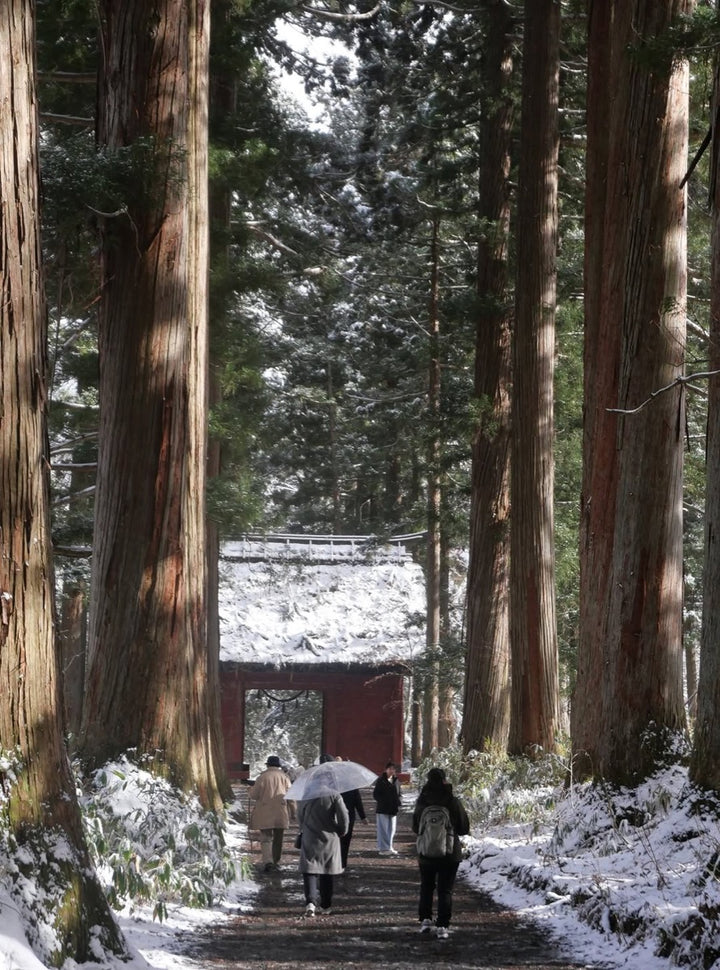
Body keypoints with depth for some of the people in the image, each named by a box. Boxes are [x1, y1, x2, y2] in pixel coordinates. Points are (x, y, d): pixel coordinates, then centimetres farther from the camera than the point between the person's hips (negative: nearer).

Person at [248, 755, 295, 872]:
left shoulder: (262, 777, -4)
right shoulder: (284, 777, 3)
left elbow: (254, 794, -3)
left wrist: (250, 793, 20)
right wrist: (293, 812, 9)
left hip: (265, 814, -2)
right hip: (281, 813, 2)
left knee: (266, 837, -1)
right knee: (278, 838, 14)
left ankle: (268, 861, -18)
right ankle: (276, 862, 20)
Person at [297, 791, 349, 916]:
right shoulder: (333, 794, -10)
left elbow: (300, 818, 7)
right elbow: (344, 817, -11)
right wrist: (341, 832, 7)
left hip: (309, 840, -1)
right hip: (329, 839, 1)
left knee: (309, 872, -1)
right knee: (326, 871, 14)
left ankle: (311, 902, -23)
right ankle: (325, 905, 22)